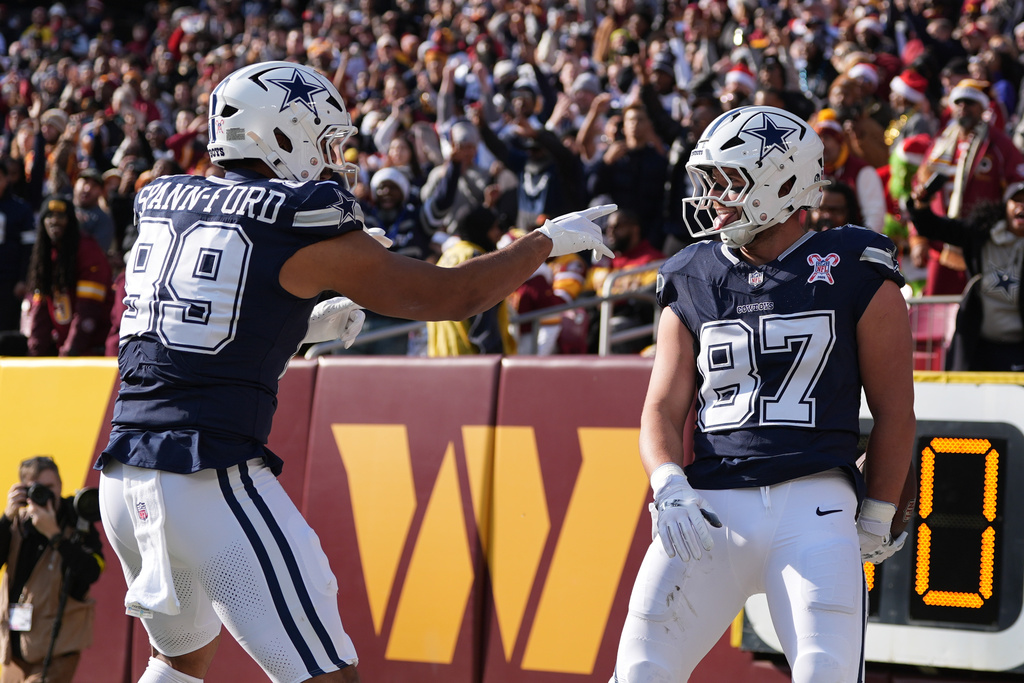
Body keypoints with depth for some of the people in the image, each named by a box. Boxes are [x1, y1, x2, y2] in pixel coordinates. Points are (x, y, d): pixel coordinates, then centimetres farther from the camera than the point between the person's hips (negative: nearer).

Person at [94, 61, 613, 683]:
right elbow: (455, 295, 2)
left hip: (124, 480, 7)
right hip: (209, 484, -7)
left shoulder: (165, 206, 14)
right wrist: (550, 240, 16)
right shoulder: (303, 224, -4)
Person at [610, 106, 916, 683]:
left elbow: (895, 411, 8)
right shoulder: (693, 284, 13)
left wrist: (877, 518, 11)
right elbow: (663, 410, 11)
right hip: (709, 507, 3)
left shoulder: (856, 276, 2)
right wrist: (669, 488, -9)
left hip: (812, 505, -3)